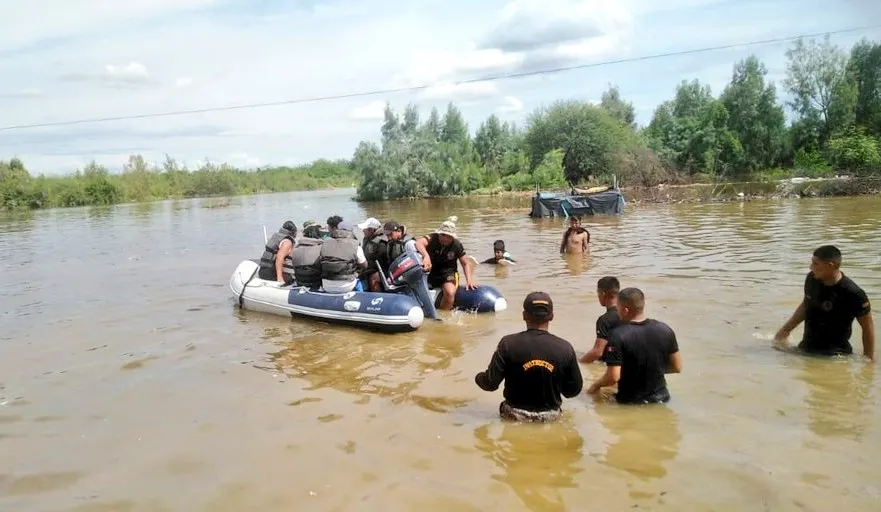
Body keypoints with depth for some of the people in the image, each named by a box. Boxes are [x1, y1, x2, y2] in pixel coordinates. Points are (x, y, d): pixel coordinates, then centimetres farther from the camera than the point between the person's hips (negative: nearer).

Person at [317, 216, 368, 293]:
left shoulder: (325, 244, 1)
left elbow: (319, 264, 9)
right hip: (346, 287, -2)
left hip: (327, 287, 2)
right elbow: (364, 265, 3)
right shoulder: (355, 245, -6)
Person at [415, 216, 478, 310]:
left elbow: (465, 263, 1)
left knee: (450, 292, -30)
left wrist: (469, 280, -14)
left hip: (448, 273, 0)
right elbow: (419, 243, -38)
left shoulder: (456, 245, -9)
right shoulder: (433, 238, -16)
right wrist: (426, 256, -57)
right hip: (431, 271, 1)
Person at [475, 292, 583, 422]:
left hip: (515, 416, -1)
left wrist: (478, 377, 12)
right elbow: (574, 390, -1)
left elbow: (490, 383, -11)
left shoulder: (508, 344, -14)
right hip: (550, 417, 2)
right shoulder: (565, 348, -10)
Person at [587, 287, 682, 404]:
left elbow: (613, 377, -22)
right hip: (660, 399, 5)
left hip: (630, 402, -5)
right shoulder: (665, 330, -6)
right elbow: (677, 367, 3)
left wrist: (596, 385, -3)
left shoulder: (617, 335, -21)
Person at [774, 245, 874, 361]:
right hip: (806, 348, 5)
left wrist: (869, 357, -10)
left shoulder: (853, 294, -22)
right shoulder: (811, 279, -6)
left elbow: (867, 326, -12)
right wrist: (786, 329, 12)